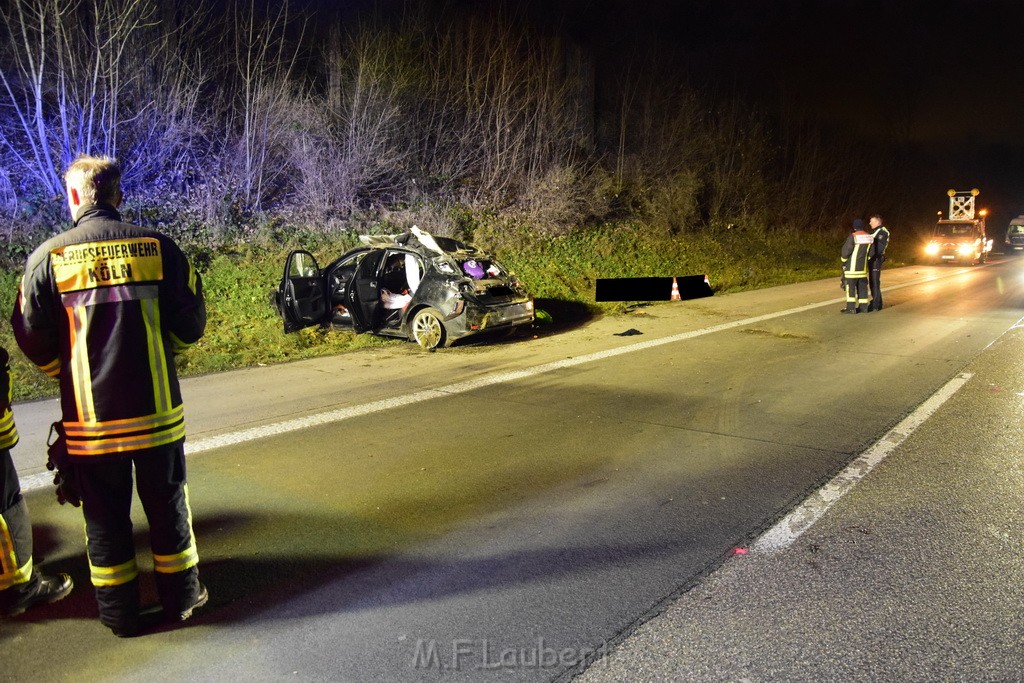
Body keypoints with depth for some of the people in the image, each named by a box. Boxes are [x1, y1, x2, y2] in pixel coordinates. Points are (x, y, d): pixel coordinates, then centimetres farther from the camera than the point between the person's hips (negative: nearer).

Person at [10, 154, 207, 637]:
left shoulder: (49, 257, -6)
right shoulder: (158, 247, -6)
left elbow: (33, 340, -3)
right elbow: (190, 325, -3)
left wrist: (69, 372, 16)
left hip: (90, 417, 0)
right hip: (157, 411, 1)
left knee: (104, 516, 15)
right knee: (167, 505, 16)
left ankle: (118, 612, 28)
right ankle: (180, 597, 29)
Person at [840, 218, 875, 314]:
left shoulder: (853, 237, -15)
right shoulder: (869, 237, 7)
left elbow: (846, 251, -14)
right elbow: (871, 253, 12)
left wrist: (844, 259, 5)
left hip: (852, 267, -6)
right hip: (863, 267, 6)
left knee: (851, 286, -3)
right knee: (862, 286, 11)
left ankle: (851, 307, -5)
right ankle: (863, 306, 14)